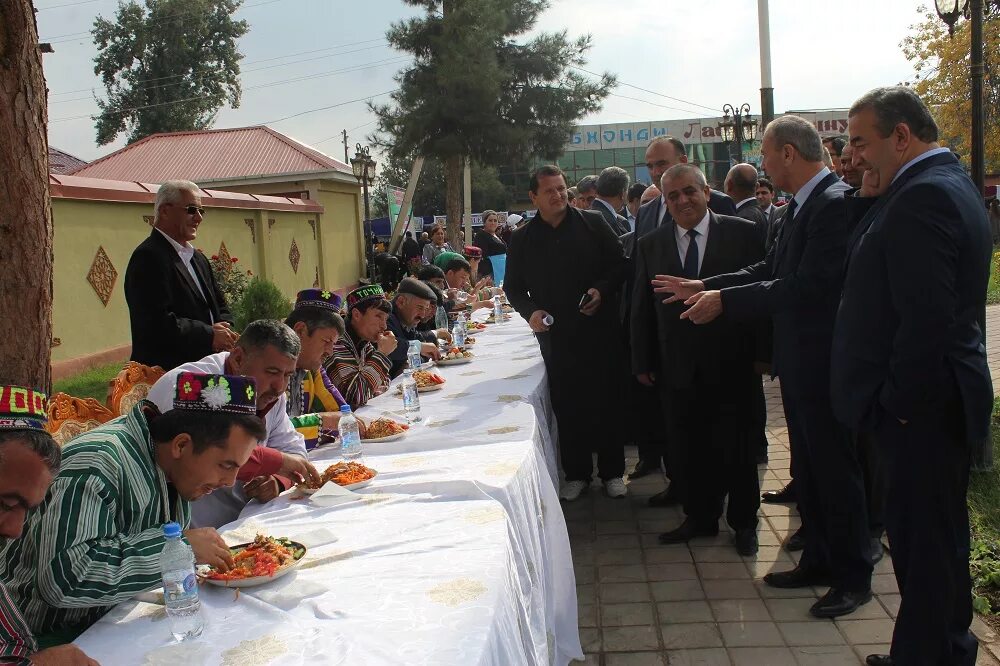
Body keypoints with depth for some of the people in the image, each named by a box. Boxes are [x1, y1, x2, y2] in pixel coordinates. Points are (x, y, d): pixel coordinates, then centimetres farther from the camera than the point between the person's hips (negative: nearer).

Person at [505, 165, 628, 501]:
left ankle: (612, 471, 21)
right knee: (567, 406, 7)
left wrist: (602, 290, -14)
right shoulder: (522, 239, 4)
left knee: (607, 400, 6)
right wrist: (530, 311, -7)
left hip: (600, 330, -1)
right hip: (556, 335, 1)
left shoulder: (593, 223, 1)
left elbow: (619, 264, 3)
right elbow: (513, 287, 11)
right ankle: (576, 473, 22)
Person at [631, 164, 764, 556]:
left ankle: (744, 523, 26)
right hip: (677, 369, 3)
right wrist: (642, 362, 7)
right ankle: (700, 517, 28)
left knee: (736, 448, 9)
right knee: (686, 450, 10)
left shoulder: (743, 234, -3)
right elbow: (641, 307, 8)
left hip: (730, 365, -2)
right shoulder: (650, 245, 6)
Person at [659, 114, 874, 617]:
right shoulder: (801, 205, 10)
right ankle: (817, 561, 32)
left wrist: (726, 300, -22)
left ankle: (853, 578, 18)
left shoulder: (835, 204, -20)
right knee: (807, 468, 18)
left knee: (835, 469, 3)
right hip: (798, 359, 10)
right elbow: (771, 269, 14)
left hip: (823, 362, -10)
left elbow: (807, 286, -27)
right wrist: (706, 287, 9)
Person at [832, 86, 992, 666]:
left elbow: (926, 317, -26)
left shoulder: (925, 195, -20)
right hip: (935, 399, 11)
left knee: (926, 543, 2)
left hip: (922, 407, -11)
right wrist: (871, 200, 0)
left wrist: (900, 400, -18)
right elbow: (866, 265, 12)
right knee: (927, 536, 20)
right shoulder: (948, 183, 14)